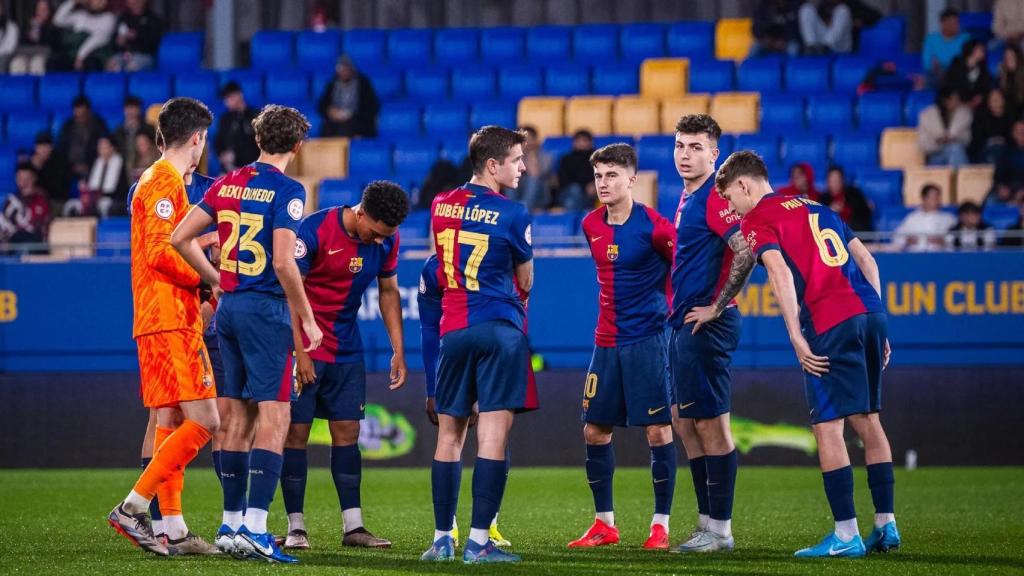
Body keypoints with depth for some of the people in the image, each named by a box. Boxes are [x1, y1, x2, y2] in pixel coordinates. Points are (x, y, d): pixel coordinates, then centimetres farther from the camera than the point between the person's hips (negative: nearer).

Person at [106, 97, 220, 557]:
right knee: (203, 421, -14)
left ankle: (173, 529, 7)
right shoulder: (165, 183, -10)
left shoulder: (155, 181, 21)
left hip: (158, 323, 11)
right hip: (170, 321, -11)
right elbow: (159, 252, -19)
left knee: (170, 425, 8)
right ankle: (132, 507, -16)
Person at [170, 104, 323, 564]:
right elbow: (283, 262, -18)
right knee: (273, 418, -7)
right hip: (266, 309, -7)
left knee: (238, 417, 13)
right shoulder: (287, 190, -10)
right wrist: (308, 319, -9)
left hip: (229, 308, 7)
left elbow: (180, 238, 9)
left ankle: (231, 524, 15)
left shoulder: (227, 184, 9)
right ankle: (254, 529, -15)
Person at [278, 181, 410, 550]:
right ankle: (296, 528, 0)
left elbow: (388, 292, 10)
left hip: (347, 350, 5)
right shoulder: (314, 230, -20)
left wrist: (398, 352, 6)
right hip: (304, 346, -5)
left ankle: (353, 527, 5)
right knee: (296, 432, -5)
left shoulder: (387, 240, -3)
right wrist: (300, 352, -17)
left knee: (347, 432, 3)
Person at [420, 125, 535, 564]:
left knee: (449, 434, 11)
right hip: (500, 329, -5)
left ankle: (442, 539, 11)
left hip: (452, 328, 5)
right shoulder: (511, 214, -6)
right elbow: (526, 281, 8)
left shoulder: (441, 207, 9)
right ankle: (478, 541, -9)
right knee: (493, 434, -5)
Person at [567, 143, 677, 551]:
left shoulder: (653, 226, -13)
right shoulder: (591, 225, 6)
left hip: (647, 340, -6)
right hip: (606, 341, 6)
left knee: (658, 431, -6)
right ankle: (604, 524, 17)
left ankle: (661, 525, 2)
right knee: (594, 431, 6)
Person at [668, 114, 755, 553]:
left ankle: (720, 530, -1)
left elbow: (745, 254, -25)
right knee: (685, 423, 13)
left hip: (705, 326, -10)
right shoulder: (687, 197, 16)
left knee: (710, 425, -6)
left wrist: (716, 307, -18)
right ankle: (707, 522, 19)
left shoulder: (714, 198, -14)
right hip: (683, 324, 10)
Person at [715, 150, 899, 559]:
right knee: (867, 420, 16)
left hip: (830, 324, -7)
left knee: (828, 426, -3)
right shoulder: (815, 207, 26)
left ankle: (846, 535, -6)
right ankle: (886, 525, 17)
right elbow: (866, 260, 22)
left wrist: (797, 338, -15)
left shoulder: (757, 221, 3)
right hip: (870, 311, 7)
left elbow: (780, 272, -13)